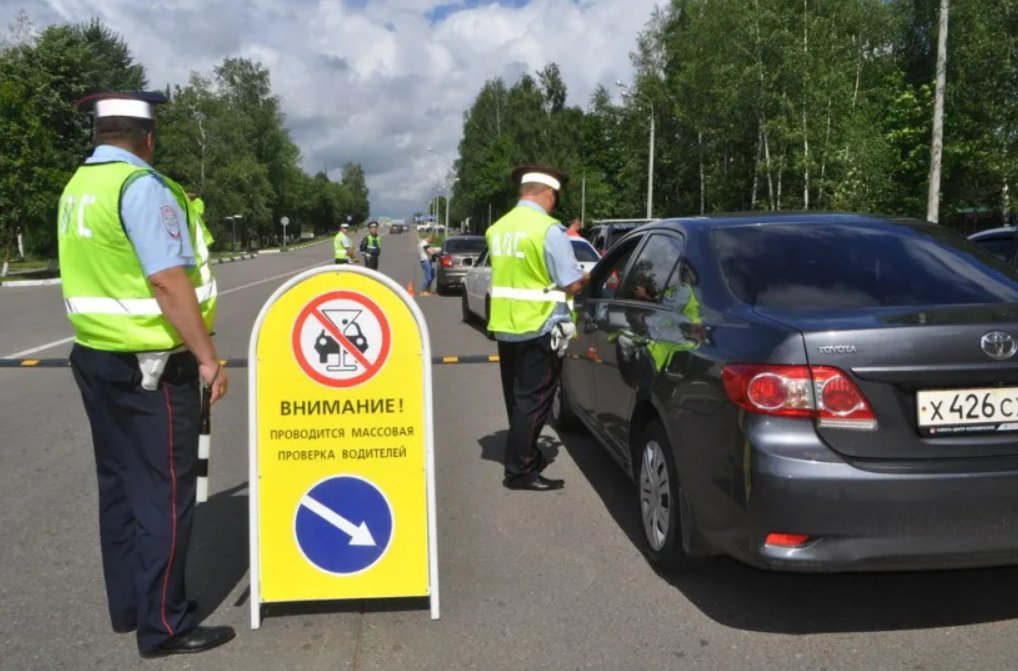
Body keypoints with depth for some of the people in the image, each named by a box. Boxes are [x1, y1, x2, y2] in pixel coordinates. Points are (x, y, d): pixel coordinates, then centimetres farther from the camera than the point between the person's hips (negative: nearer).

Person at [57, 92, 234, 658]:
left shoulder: (77, 187, 10)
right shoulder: (142, 186, -17)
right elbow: (167, 282, -24)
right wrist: (208, 357, -20)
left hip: (96, 357, 9)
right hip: (150, 367, -9)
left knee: (120, 484, 17)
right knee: (166, 492, 1)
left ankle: (128, 605, 31)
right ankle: (164, 626, 12)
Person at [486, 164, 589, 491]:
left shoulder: (498, 228, 6)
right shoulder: (549, 229, -15)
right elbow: (572, 283, -15)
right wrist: (590, 276, 6)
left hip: (504, 326, 7)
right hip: (538, 329, -7)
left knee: (517, 399, 17)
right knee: (534, 401, 1)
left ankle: (525, 456, 32)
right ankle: (520, 470, 6)